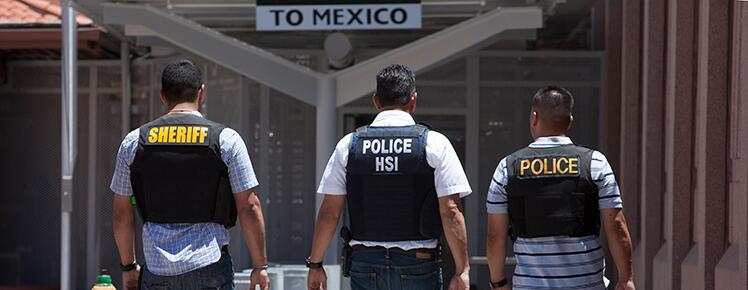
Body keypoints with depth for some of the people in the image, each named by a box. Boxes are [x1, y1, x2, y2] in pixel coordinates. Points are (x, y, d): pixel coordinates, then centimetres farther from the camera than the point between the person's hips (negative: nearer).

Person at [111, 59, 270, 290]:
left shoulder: (134, 142, 6)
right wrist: (260, 265, 5)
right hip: (210, 264, -2)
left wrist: (128, 266, 21)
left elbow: (122, 212, 10)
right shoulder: (226, 139, -1)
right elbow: (248, 207, -2)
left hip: (156, 268, 2)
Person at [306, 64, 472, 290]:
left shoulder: (349, 145, 3)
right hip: (419, 264, -2)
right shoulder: (435, 144, -2)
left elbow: (329, 212, 3)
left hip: (366, 264, 2)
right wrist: (462, 270, -4)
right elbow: (450, 212, -8)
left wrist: (315, 264, 11)